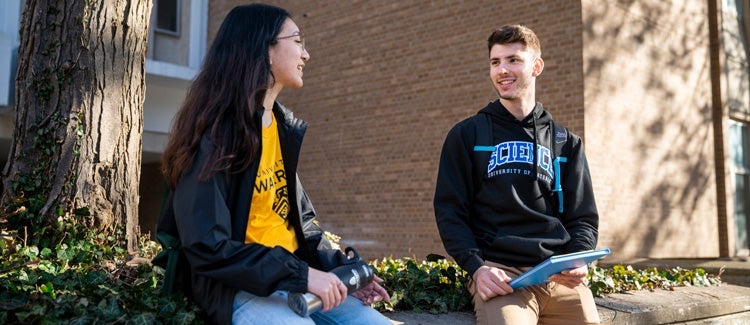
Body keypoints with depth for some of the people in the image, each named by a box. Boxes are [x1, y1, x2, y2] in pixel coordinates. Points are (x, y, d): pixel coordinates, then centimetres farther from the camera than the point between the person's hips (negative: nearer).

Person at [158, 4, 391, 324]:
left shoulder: (287, 129, 11)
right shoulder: (215, 134, -15)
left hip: (293, 278, 7)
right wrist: (299, 275, -23)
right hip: (234, 286, -7)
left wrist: (340, 269, 1)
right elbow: (206, 247, -20)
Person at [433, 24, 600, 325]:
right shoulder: (467, 135, 11)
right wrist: (477, 266, -11)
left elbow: (583, 217, 15)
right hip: (499, 272, -3)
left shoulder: (566, 143, 18)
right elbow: (450, 211, 4)